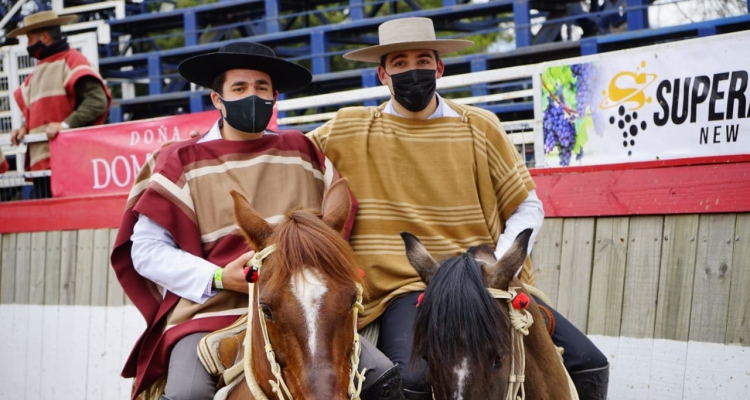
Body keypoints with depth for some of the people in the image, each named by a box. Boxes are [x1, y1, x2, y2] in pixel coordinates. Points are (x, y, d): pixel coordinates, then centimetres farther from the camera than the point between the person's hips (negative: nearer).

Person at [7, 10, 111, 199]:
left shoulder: (72, 60, -4)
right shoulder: (39, 70, 23)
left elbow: (97, 101, -15)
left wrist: (66, 125, -25)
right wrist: (24, 128, 7)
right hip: (41, 162, 8)